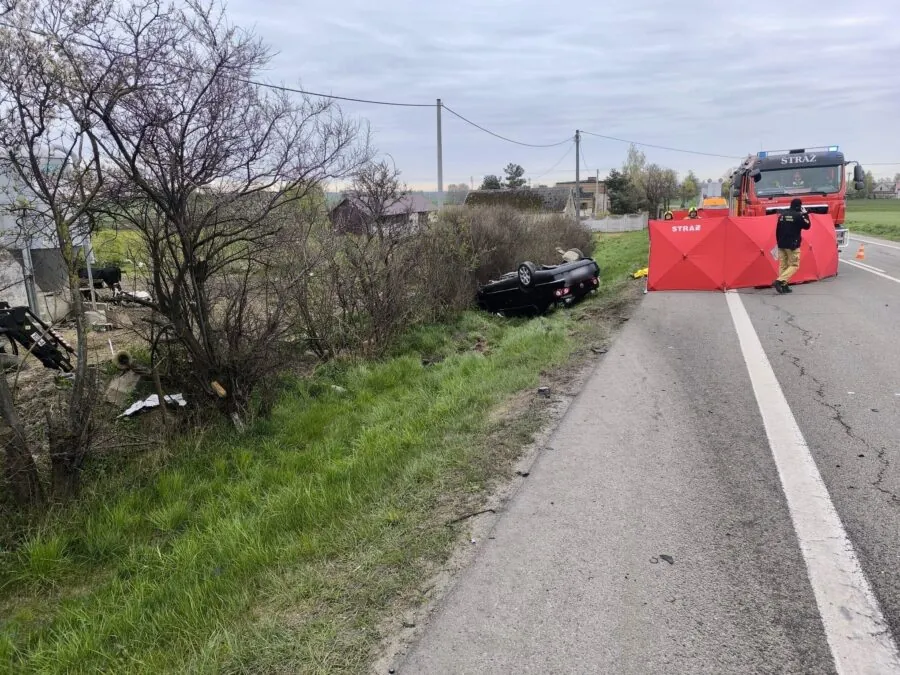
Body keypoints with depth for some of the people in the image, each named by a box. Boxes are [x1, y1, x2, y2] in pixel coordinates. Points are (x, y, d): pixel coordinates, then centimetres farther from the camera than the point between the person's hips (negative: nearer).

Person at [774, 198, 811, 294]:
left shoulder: (782, 215, 8)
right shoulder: (798, 215, -12)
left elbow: (777, 230, 12)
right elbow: (807, 226, 0)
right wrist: (805, 214, 7)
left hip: (781, 245, 6)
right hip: (792, 245, -6)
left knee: (783, 265, 9)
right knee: (794, 265, 0)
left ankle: (784, 286, 7)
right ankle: (779, 281, -18)